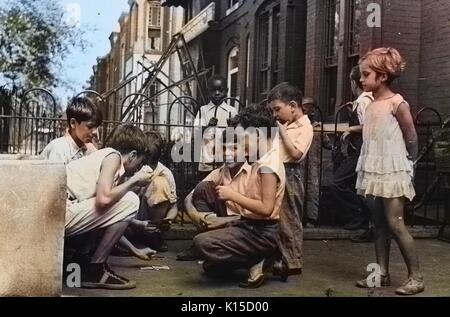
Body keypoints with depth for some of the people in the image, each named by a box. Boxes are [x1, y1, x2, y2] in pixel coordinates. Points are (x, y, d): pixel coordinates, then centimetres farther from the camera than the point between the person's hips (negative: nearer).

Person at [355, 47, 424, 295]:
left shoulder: (397, 103, -12)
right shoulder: (369, 104, 9)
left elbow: (412, 138, -5)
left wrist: (407, 162, 4)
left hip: (392, 171, -7)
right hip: (372, 171, 7)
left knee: (395, 224, -7)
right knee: (379, 224, 11)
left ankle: (416, 278, 2)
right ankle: (382, 273, 19)